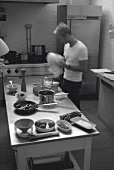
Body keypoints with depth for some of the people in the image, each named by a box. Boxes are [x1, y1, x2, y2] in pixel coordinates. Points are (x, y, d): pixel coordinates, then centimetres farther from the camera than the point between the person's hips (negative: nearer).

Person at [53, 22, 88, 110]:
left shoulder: (81, 48, -20)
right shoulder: (66, 45, 5)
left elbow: (83, 68, -20)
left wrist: (67, 66, -24)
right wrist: (60, 61, -3)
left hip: (74, 83, -7)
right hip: (65, 80, 7)